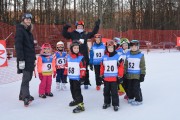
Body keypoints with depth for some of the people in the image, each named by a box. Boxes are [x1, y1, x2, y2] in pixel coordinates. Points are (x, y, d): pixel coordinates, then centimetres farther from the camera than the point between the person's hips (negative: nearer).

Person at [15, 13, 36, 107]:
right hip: (25, 59, -8)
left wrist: (34, 58, 19)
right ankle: (26, 98, -17)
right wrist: (21, 59, -23)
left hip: (30, 59, 9)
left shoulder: (29, 31, 19)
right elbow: (18, 45, -16)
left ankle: (22, 95, 20)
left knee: (28, 77, 11)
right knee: (26, 78, -15)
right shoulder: (20, 30, -7)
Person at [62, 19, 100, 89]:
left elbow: (93, 33, 22)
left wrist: (97, 26, 18)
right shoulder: (73, 34, 4)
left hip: (84, 55, 2)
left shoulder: (86, 34, 10)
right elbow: (65, 34, -1)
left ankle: (86, 83, 18)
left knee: (85, 69, 8)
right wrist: (65, 28, -16)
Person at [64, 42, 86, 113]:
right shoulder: (68, 57, 5)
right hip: (71, 77, 6)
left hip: (77, 77, -6)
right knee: (72, 89, 20)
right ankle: (76, 100, 41)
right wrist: (65, 74, 16)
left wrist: (82, 77, -16)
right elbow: (66, 66, 15)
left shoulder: (81, 58, -11)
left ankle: (80, 105, -6)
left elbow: (83, 68, -12)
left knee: (77, 90, -9)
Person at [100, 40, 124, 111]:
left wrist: (120, 77, -8)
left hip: (114, 78, -4)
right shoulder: (104, 57, 4)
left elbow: (121, 67, -7)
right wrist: (101, 76, 9)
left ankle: (115, 104, 14)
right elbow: (102, 67, 9)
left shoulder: (118, 57, -7)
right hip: (106, 78, 4)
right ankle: (107, 103, 31)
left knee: (114, 92, 1)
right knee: (106, 92, 15)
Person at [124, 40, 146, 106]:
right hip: (129, 75, 4)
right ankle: (130, 98, 32)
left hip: (137, 75, -4)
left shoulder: (141, 55, -6)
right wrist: (124, 73, 9)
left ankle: (139, 100, 10)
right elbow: (125, 65, 11)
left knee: (136, 88, -4)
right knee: (130, 87, 14)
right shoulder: (128, 54, 5)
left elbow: (142, 66, -4)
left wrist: (142, 75, -8)